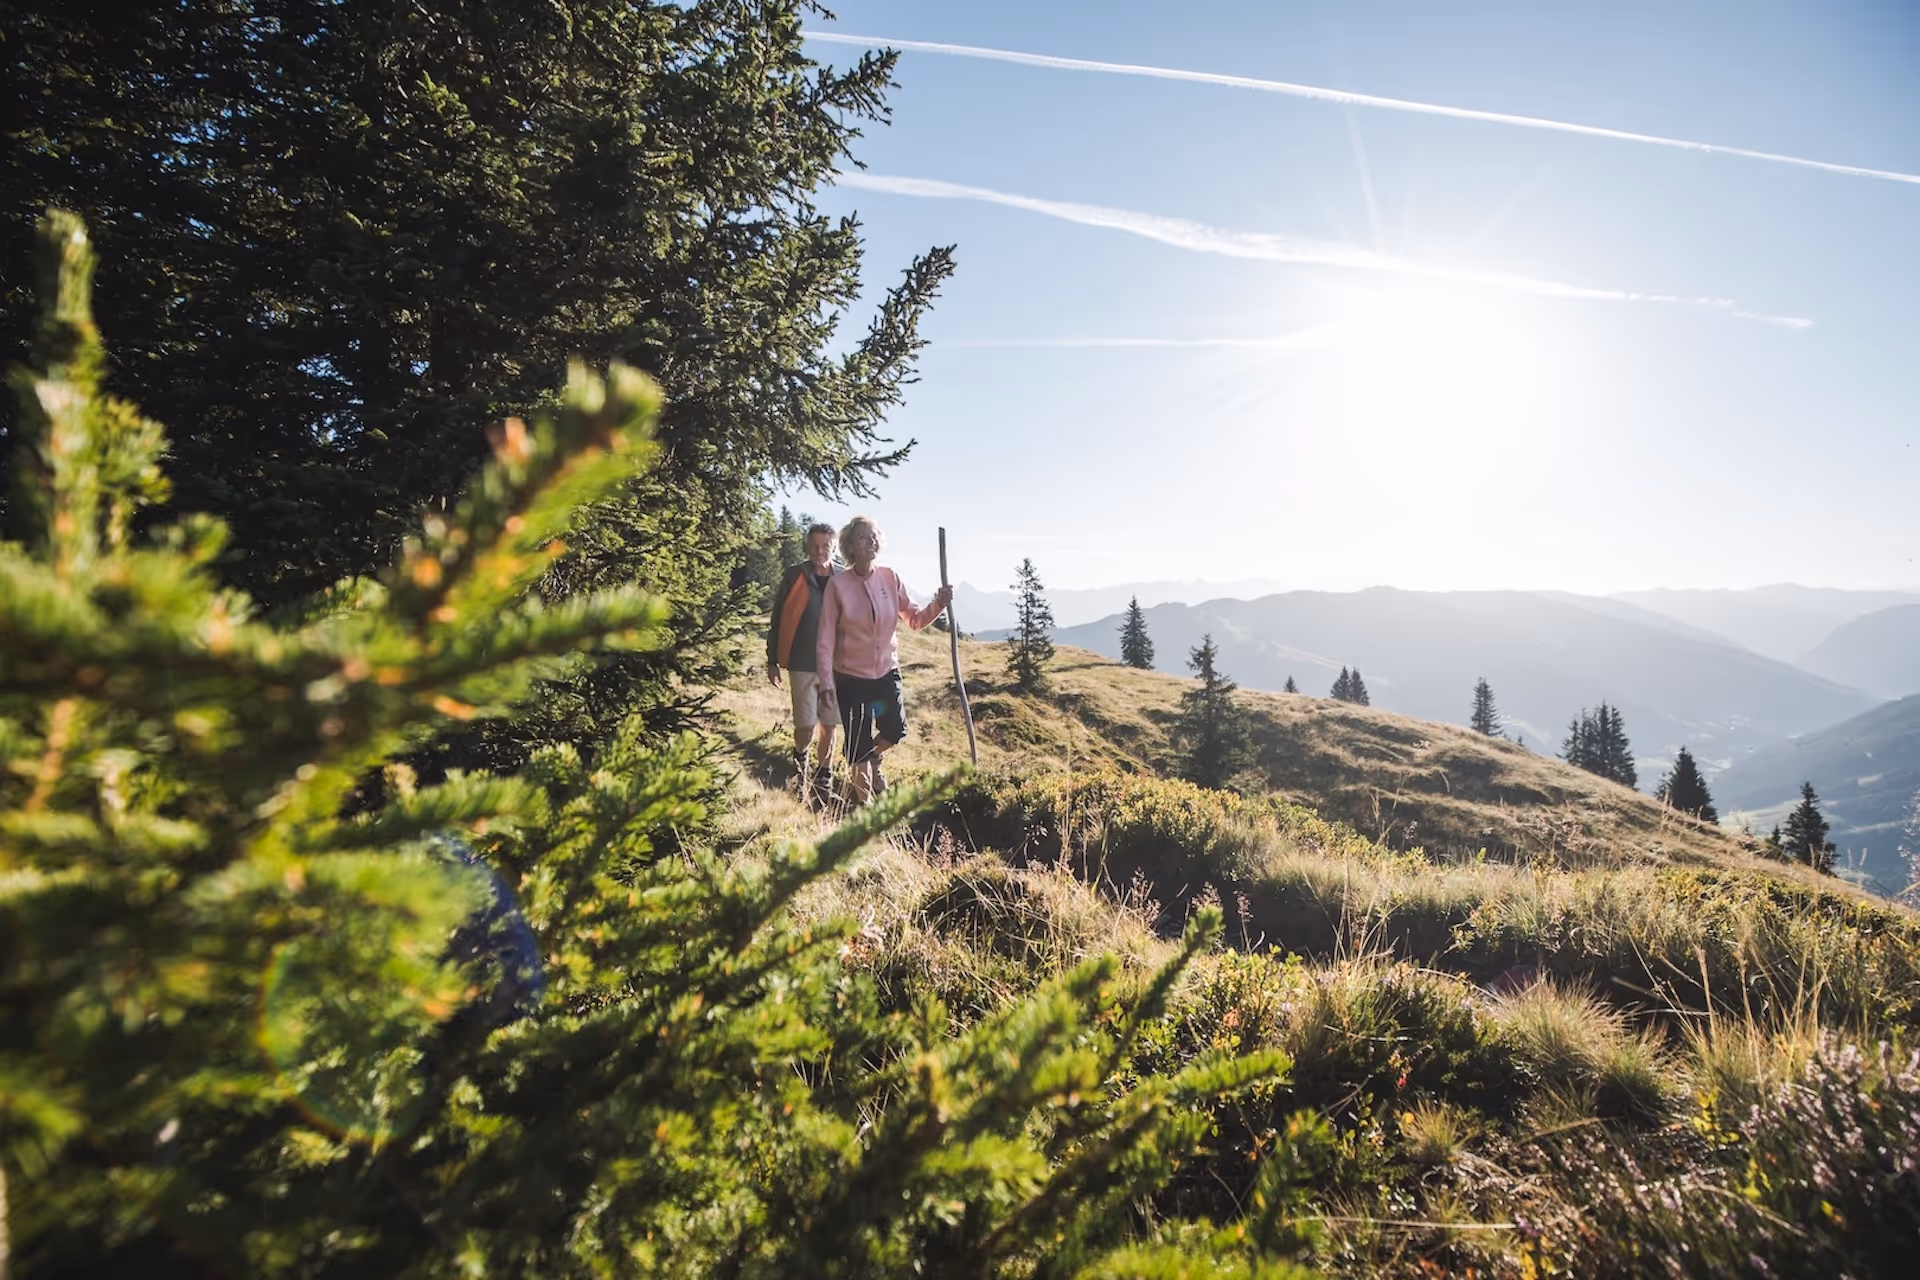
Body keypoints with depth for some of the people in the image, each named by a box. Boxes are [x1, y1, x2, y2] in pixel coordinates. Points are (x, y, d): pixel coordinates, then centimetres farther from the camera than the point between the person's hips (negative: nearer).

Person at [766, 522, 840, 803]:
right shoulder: (794, 576, -4)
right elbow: (777, 620, 0)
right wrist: (772, 661, -1)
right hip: (802, 664, -2)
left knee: (829, 726, 9)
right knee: (806, 727, -3)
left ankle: (823, 780, 26)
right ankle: (800, 758, 30)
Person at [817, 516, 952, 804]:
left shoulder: (890, 578, -5)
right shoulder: (838, 585, -15)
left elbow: (915, 619, 1)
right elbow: (826, 640, -12)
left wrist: (938, 603, -18)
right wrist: (826, 685, -14)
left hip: (887, 672, 4)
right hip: (851, 677, -3)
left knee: (895, 731, 12)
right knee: (858, 744, 6)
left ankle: (873, 760, 48)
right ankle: (864, 802, 29)